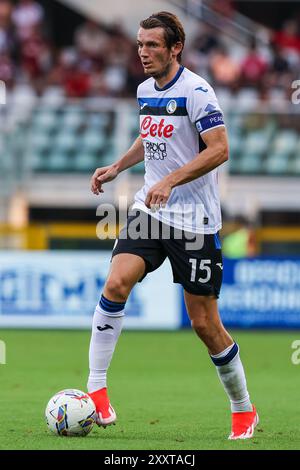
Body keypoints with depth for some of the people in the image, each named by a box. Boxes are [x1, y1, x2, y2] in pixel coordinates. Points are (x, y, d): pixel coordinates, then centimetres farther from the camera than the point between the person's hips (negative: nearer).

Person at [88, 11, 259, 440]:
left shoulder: (196, 92, -13)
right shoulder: (145, 90, 10)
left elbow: (219, 150, -19)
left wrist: (170, 180, -27)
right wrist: (116, 168, 14)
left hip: (195, 219, -6)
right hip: (150, 209, 6)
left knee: (204, 324, 0)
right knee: (116, 282, -19)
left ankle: (244, 409, 19)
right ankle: (96, 389, -15)